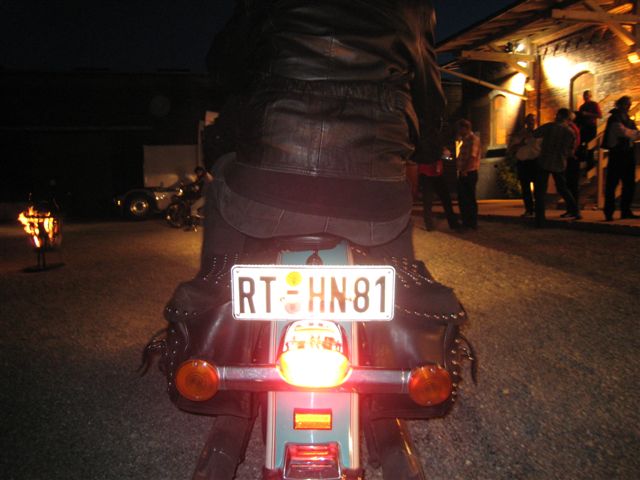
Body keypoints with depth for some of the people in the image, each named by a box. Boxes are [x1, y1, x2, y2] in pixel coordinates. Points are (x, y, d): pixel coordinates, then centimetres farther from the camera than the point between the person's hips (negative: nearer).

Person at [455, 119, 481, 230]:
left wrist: (464, 170, -18)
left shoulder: (473, 139, -12)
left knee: (470, 198, -2)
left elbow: (472, 157, -21)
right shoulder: (464, 140, 16)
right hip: (463, 173, 9)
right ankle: (466, 222, 21)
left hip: (470, 173, -9)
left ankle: (473, 223, 6)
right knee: (462, 198, 11)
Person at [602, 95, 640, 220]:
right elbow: (623, 131, -22)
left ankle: (626, 211, 16)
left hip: (628, 152, 8)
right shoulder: (615, 118, -6)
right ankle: (609, 212, -3)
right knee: (612, 183, -6)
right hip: (617, 153, -8)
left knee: (629, 183, 9)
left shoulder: (627, 119, 18)